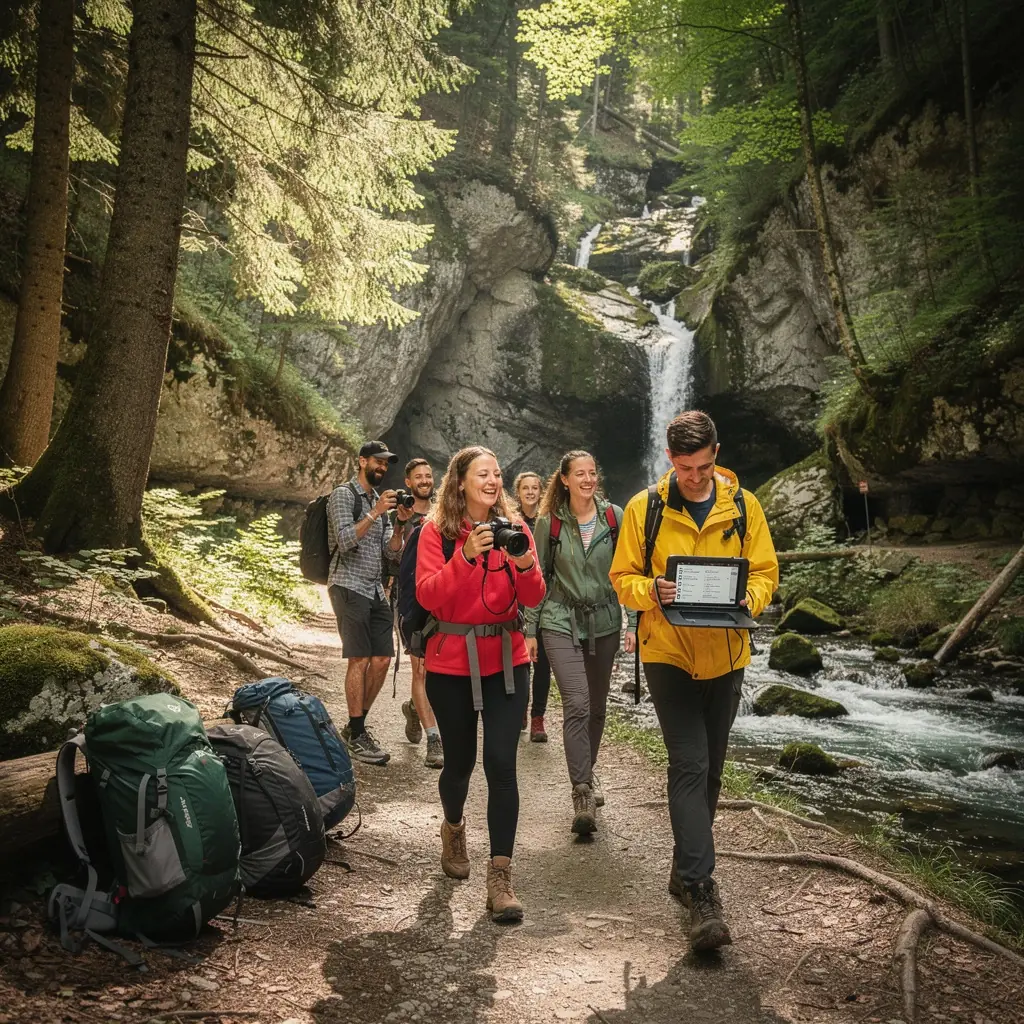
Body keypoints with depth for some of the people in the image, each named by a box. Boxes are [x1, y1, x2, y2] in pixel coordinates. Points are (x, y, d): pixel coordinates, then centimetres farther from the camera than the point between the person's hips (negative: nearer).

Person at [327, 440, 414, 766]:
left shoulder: (379, 500, 19)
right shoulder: (343, 495, -2)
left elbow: (391, 554, 13)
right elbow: (344, 540, -15)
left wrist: (400, 524, -3)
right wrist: (376, 513, -18)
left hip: (376, 590, 7)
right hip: (349, 588, -7)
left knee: (382, 660, 4)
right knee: (360, 660, -9)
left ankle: (356, 725, 17)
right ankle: (356, 736, -1)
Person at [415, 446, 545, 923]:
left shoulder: (514, 528, 2)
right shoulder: (436, 531, -4)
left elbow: (533, 598, -2)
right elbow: (428, 596, -14)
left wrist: (525, 566, -22)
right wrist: (467, 555, -26)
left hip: (506, 662, 1)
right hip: (451, 664, -1)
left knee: (501, 765, -7)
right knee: (460, 761, 13)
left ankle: (500, 878, 1)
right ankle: (453, 828, 45)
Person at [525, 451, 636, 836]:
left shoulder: (615, 517, 0)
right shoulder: (549, 522, -2)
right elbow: (538, 577, 3)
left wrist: (633, 622, -2)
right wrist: (529, 629, 2)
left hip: (604, 621, 2)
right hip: (561, 622, -2)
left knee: (597, 706, 13)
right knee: (577, 704, -14)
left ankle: (586, 772, 34)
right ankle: (582, 793, -10)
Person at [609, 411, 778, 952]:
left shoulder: (743, 506, 1)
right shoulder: (644, 508, -3)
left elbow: (766, 572, 4)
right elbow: (622, 577, 0)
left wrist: (748, 598, -17)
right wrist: (652, 591, -21)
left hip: (726, 654, 3)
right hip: (668, 654, -3)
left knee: (709, 767, 14)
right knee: (690, 765, -11)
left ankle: (686, 868, 32)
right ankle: (701, 889, -8)